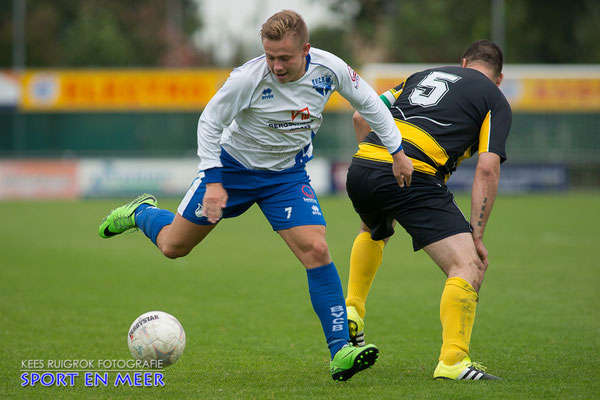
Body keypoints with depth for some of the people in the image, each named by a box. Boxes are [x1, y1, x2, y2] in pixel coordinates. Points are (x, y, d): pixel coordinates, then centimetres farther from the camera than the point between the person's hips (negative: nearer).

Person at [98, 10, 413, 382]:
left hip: (288, 175, 2)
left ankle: (340, 352, -18)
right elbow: (210, 121, -15)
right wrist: (212, 181, -19)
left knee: (316, 250, -18)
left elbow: (368, 102, 0)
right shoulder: (249, 78, -29)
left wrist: (397, 151, 3)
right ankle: (142, 212, 44)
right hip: (233, 167, -2)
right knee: (173, 246, 7)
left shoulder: (328, 69, -19)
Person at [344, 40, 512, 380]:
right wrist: (476, 235, 1)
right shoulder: (496, 101, 14)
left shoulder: (425, 75, 29)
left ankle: (352, 310, 33)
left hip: (361, 166, 6)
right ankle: (452, 360, -21)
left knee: (374, 233, 40)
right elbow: (487, 169, 0)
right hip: (414, 178, -6)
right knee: (469, 266, -6)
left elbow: (362, 116, 25)